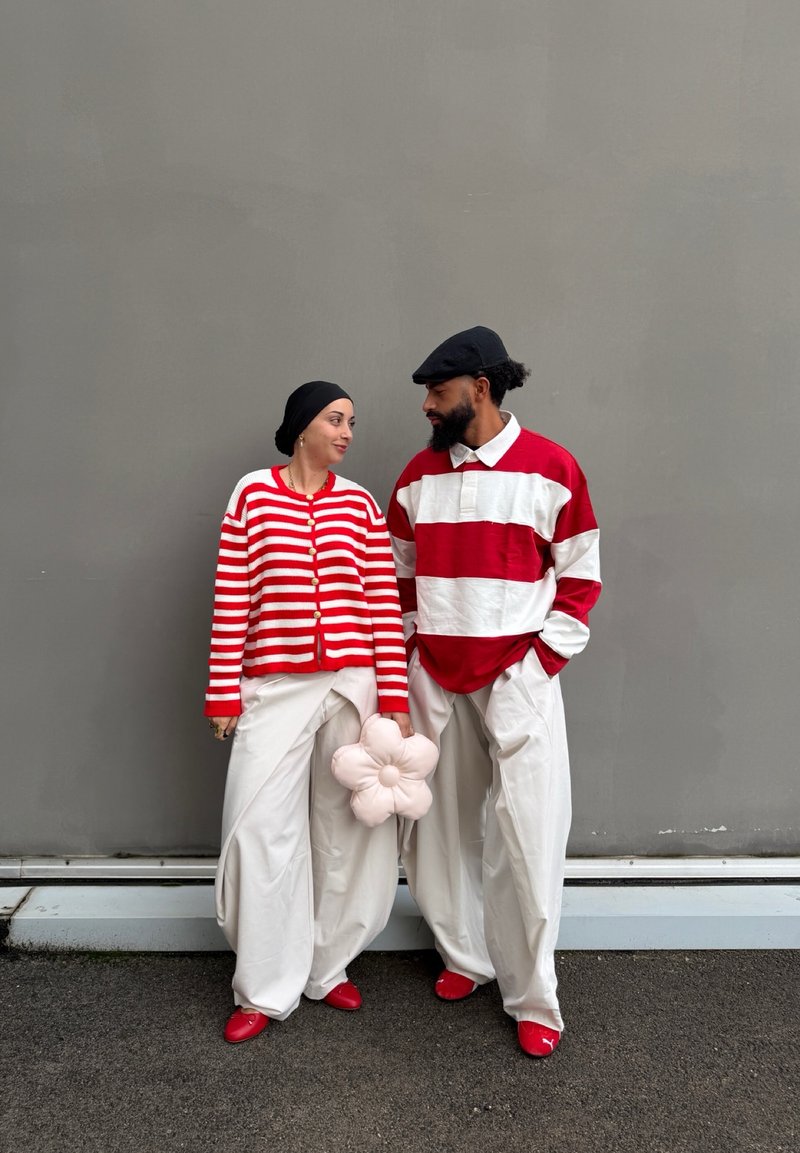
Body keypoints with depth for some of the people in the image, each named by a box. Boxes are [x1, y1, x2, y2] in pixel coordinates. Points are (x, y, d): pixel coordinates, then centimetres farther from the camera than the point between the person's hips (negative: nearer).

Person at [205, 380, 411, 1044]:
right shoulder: (254, 493, 1)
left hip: (352, 686, 2)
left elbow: (385, 606, 2)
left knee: (344, 829, 10)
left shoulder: (361, 504, 6)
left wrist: (394, 698, -2)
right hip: (274, 689, -1)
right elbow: (232, 599, -1)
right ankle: (267, 989, 20)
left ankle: (328, 967, 31)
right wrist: (224, 693, -2)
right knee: (263, 831, 1)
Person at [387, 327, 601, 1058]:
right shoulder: (418, 475, 6)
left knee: (527, 834, -2)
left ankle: (533, 999, 14)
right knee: (442, 825, 12)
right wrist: (406, 649, 6)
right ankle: (465, 957, 32)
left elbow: (581, 574, -2)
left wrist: (546, 655, -7)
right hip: (433, 676, 4)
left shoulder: (552, 468, -5)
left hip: (517, 675, -4)